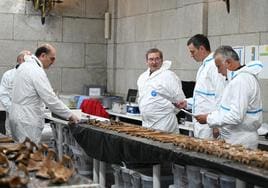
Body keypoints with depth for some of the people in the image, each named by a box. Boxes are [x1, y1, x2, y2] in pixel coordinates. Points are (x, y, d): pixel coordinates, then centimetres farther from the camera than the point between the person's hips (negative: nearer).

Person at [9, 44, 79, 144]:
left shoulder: (24, 66, 11)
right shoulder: (37, 72, -19)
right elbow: (51, 99, -22)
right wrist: (70, 115, -14)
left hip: (17, 116, 10)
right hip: (27, 122, -10)